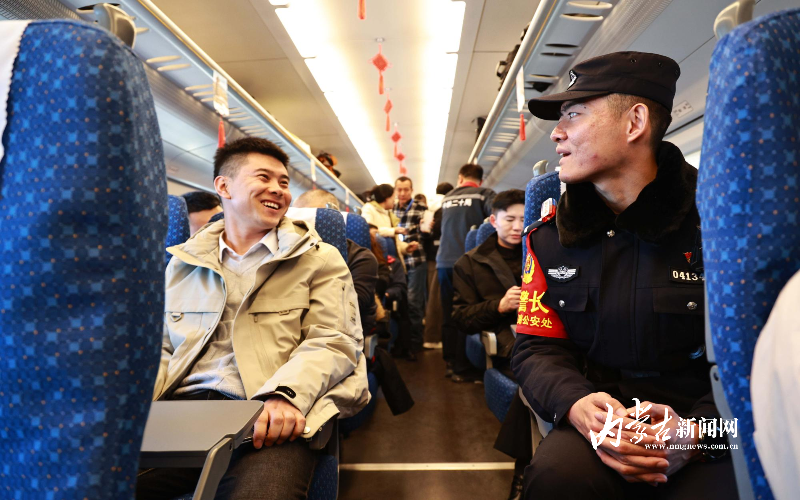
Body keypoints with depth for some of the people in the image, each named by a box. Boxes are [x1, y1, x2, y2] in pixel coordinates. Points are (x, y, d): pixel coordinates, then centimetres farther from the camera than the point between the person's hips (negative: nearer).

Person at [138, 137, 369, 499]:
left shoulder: (319, 259, 9)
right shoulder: (183, 262, 20)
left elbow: (333, 342, -1)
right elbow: (159, 346, 18)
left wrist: (285, 394, -20)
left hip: (269, 418, -3)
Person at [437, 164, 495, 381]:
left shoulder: (447, 198, 15)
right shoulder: (484, 194, -1)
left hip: (445, 262, 5)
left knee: (449, 314, 12)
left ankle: (451, 363, 19)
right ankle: (464, 368, 4)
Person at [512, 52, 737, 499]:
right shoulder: (552, 235, 2)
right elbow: (538, 347, 2)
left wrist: (698, 433, -22)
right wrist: (576, 403, -19)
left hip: (713, 434, -1)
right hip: (605, 424, 2)